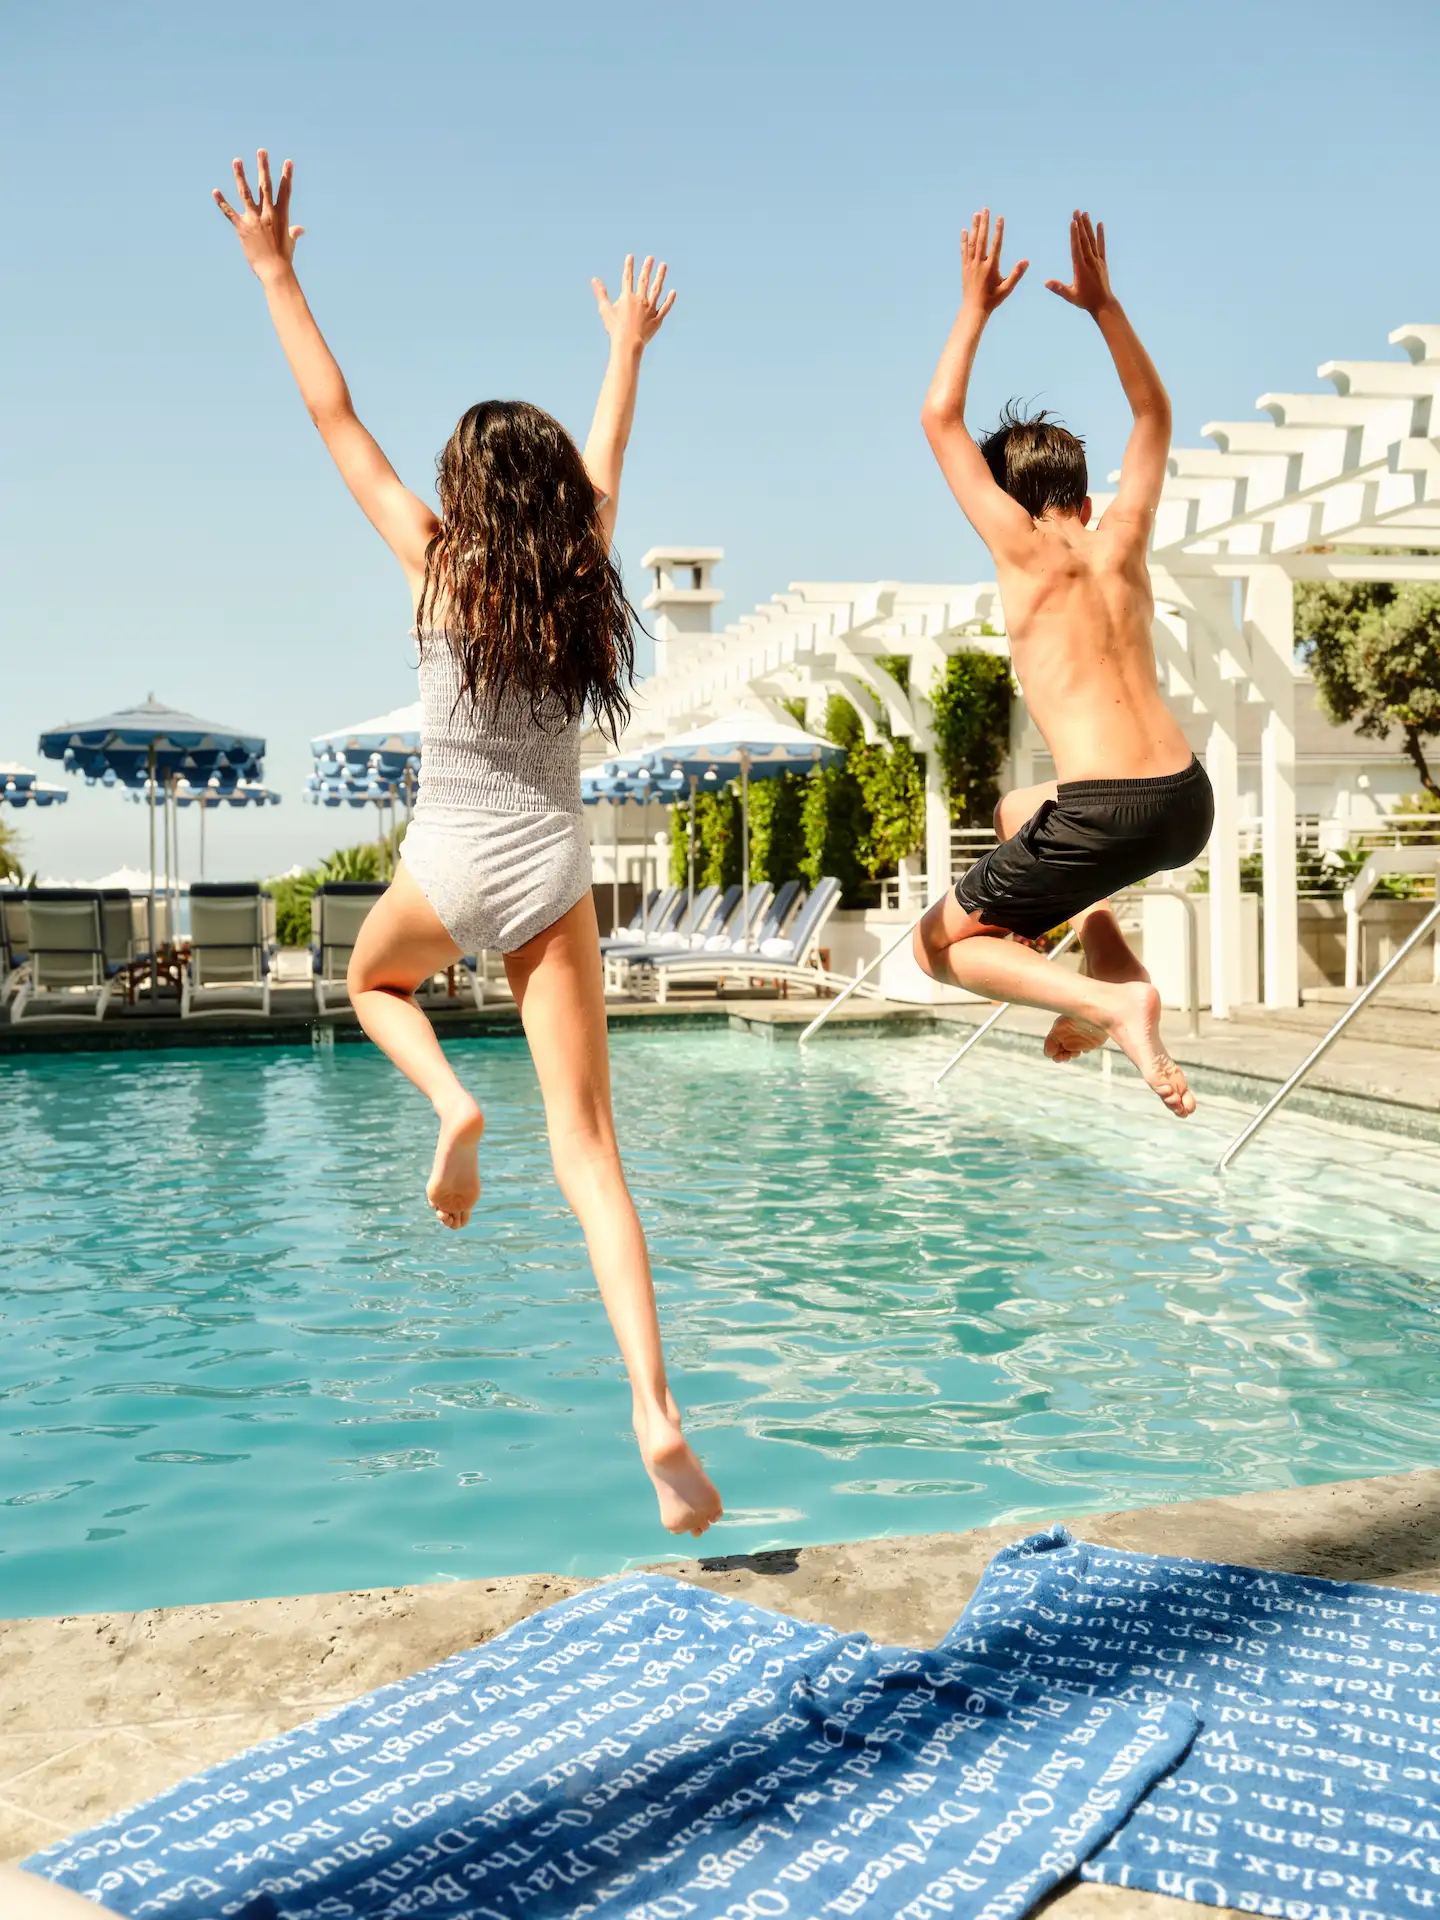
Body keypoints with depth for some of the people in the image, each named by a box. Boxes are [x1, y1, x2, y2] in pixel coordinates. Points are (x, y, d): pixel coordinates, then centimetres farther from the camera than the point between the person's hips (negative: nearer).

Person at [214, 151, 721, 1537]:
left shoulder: (442, 568, -3)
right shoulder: (579, 572, 5)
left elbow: (334, 418, 3)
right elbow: (604, 454, 25)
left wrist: (275, 271, 11)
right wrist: (625, 347, 41)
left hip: (451, 862, -2)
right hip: (554, 867, 3)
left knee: (371, 977, 35)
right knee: (589, 1156, 0)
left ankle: (450, 1102, 3)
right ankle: (657, 1418, -11)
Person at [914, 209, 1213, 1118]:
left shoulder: (1025, 549, 1)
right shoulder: (1121, 540, 14)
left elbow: (941, 419, 9)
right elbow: (1155, 414, 31)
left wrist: (976, 308, 17)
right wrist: (1104, 305, 27)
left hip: (1109, 814, -7)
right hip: (1190, 802, 7)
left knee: (941, 945, 11)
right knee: (1019, 810, 37)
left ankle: (1112, 1001, -13)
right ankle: (1113, 966, 16)